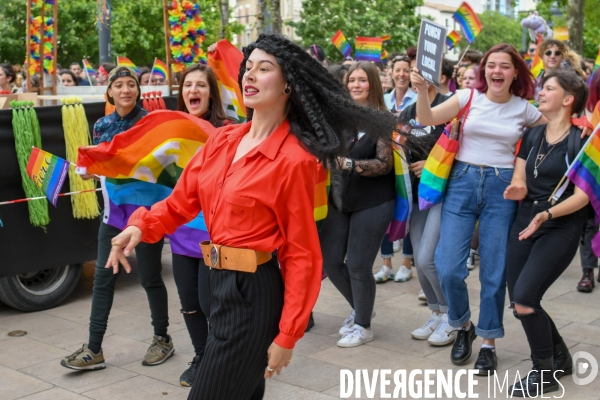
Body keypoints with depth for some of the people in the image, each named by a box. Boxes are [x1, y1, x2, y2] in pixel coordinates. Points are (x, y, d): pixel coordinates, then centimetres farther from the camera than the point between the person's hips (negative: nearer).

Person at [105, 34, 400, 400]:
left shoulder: (294, 160, -15)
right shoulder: (222, 140, 6)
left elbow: (301, 255, -13)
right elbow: (182, 201, 9)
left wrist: (287, 336, -14)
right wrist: (141, 226, -12)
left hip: (254, 293, -7)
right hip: (219, 282, 7)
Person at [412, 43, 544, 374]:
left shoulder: (524, 109, 3)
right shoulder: (469, 97, 0)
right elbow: (428, 119, -13)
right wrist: (422, 90, -30)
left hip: (501, 188, 1)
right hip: (463, 182, 0)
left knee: (494, 272, 4)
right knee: (448, 269, -7)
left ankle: (488, 343, 21)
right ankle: (463, 326, 21)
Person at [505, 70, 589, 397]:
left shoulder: (580, 141, -8)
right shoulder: (532, 135, 10)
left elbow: (582, 195, -13)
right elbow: (519, 179, 8)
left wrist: (548, 214, -28)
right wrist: (518, 189, -15)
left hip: (561, 227, -6)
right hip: (525, 222, 7)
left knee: (524, 298, -17)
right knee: (518, 302, 6)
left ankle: (545, 373, 4)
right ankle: (560, 357, 29)